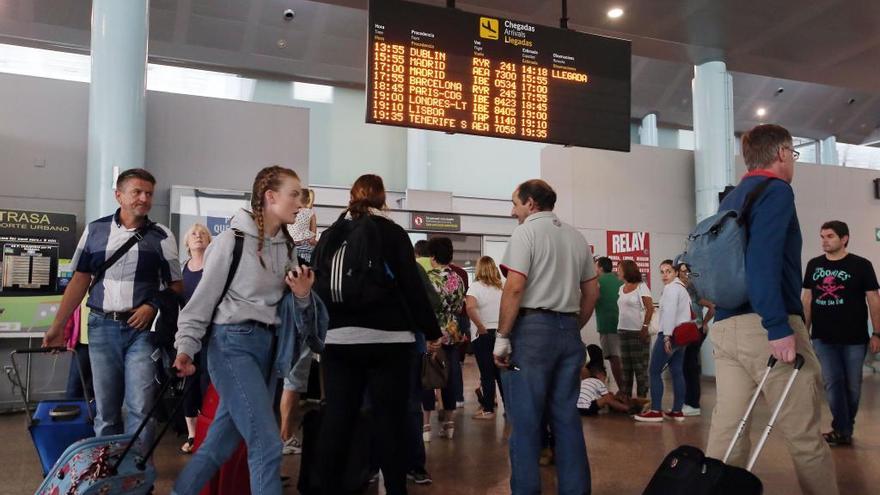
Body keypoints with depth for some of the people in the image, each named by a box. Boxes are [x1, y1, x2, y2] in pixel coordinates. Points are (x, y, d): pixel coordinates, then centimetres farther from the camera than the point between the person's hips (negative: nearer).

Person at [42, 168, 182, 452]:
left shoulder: (161, 236, 1)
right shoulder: (95, 230, 6)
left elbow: (176, 286, 4)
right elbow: (80, 281, 9)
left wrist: (152, 307, -13)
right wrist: (58, 326, 7)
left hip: (142, 329, -2)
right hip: (102, 327, 2)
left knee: (140, 408, -5)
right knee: (105, 408, 10)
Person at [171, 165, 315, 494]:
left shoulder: (286, 247, 11)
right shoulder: (234, 239, -9)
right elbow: (204, 296, -6)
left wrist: (303, 295, -5)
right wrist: (186, 347, -11)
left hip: (267, 345, 7)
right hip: (233, 343, -7)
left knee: (222, 441, 13)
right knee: (267, 442, -11)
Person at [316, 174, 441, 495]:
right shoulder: (392, 232, -1)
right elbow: (412, 286, -4)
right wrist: (431, 331, 4)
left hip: (338, 339, 4)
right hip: (386, 339, -4)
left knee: (336, 421, 6)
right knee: (390, 421, 2)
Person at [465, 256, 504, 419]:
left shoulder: (476, 286, -8)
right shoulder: (501, 287, 7)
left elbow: (470, 308, -25)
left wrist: (481, 327, -17)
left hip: (483, 335, -4)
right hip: (500, 333, 4)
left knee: (487, 374, 2)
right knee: (501, 372, 13)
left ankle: (488, 409, 7)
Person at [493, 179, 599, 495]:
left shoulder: (526, 231, -5)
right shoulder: (576, 236, 15)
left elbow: (515, 287, -15)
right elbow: (592, 292, 16)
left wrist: (501, 337, -11)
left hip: (532, 329, -6)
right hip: (568, 330, 7)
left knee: (525, 420, -1)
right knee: (567, 417, 10)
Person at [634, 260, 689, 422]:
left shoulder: (671, 288, -11)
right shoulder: (681, 287, 20)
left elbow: (670, 312, -21)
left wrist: (667, 336, -23)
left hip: (670, 334, -10)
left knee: (655, 371, -5)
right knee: (676, 372, 9)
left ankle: (655, 411, -5)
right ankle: (677, 411, 11)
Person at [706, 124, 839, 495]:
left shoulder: (731, 199, 21)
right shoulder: (776, 190, -4)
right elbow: (762, 261, -19)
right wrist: (778, 328, -22)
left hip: (725, 328, 8)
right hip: (762, 327, -8)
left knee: (727, 432, 7)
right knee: (805, 437, 2)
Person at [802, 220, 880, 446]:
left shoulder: (861, 265, -2)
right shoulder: (814, 265, 7)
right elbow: (807, 299, 11)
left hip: (854, 338, -2)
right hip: (823, 337, 2)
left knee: (852, 385, 8)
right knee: (833, 383, 1)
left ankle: (844, 428, 24)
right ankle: (843, 431, 8)